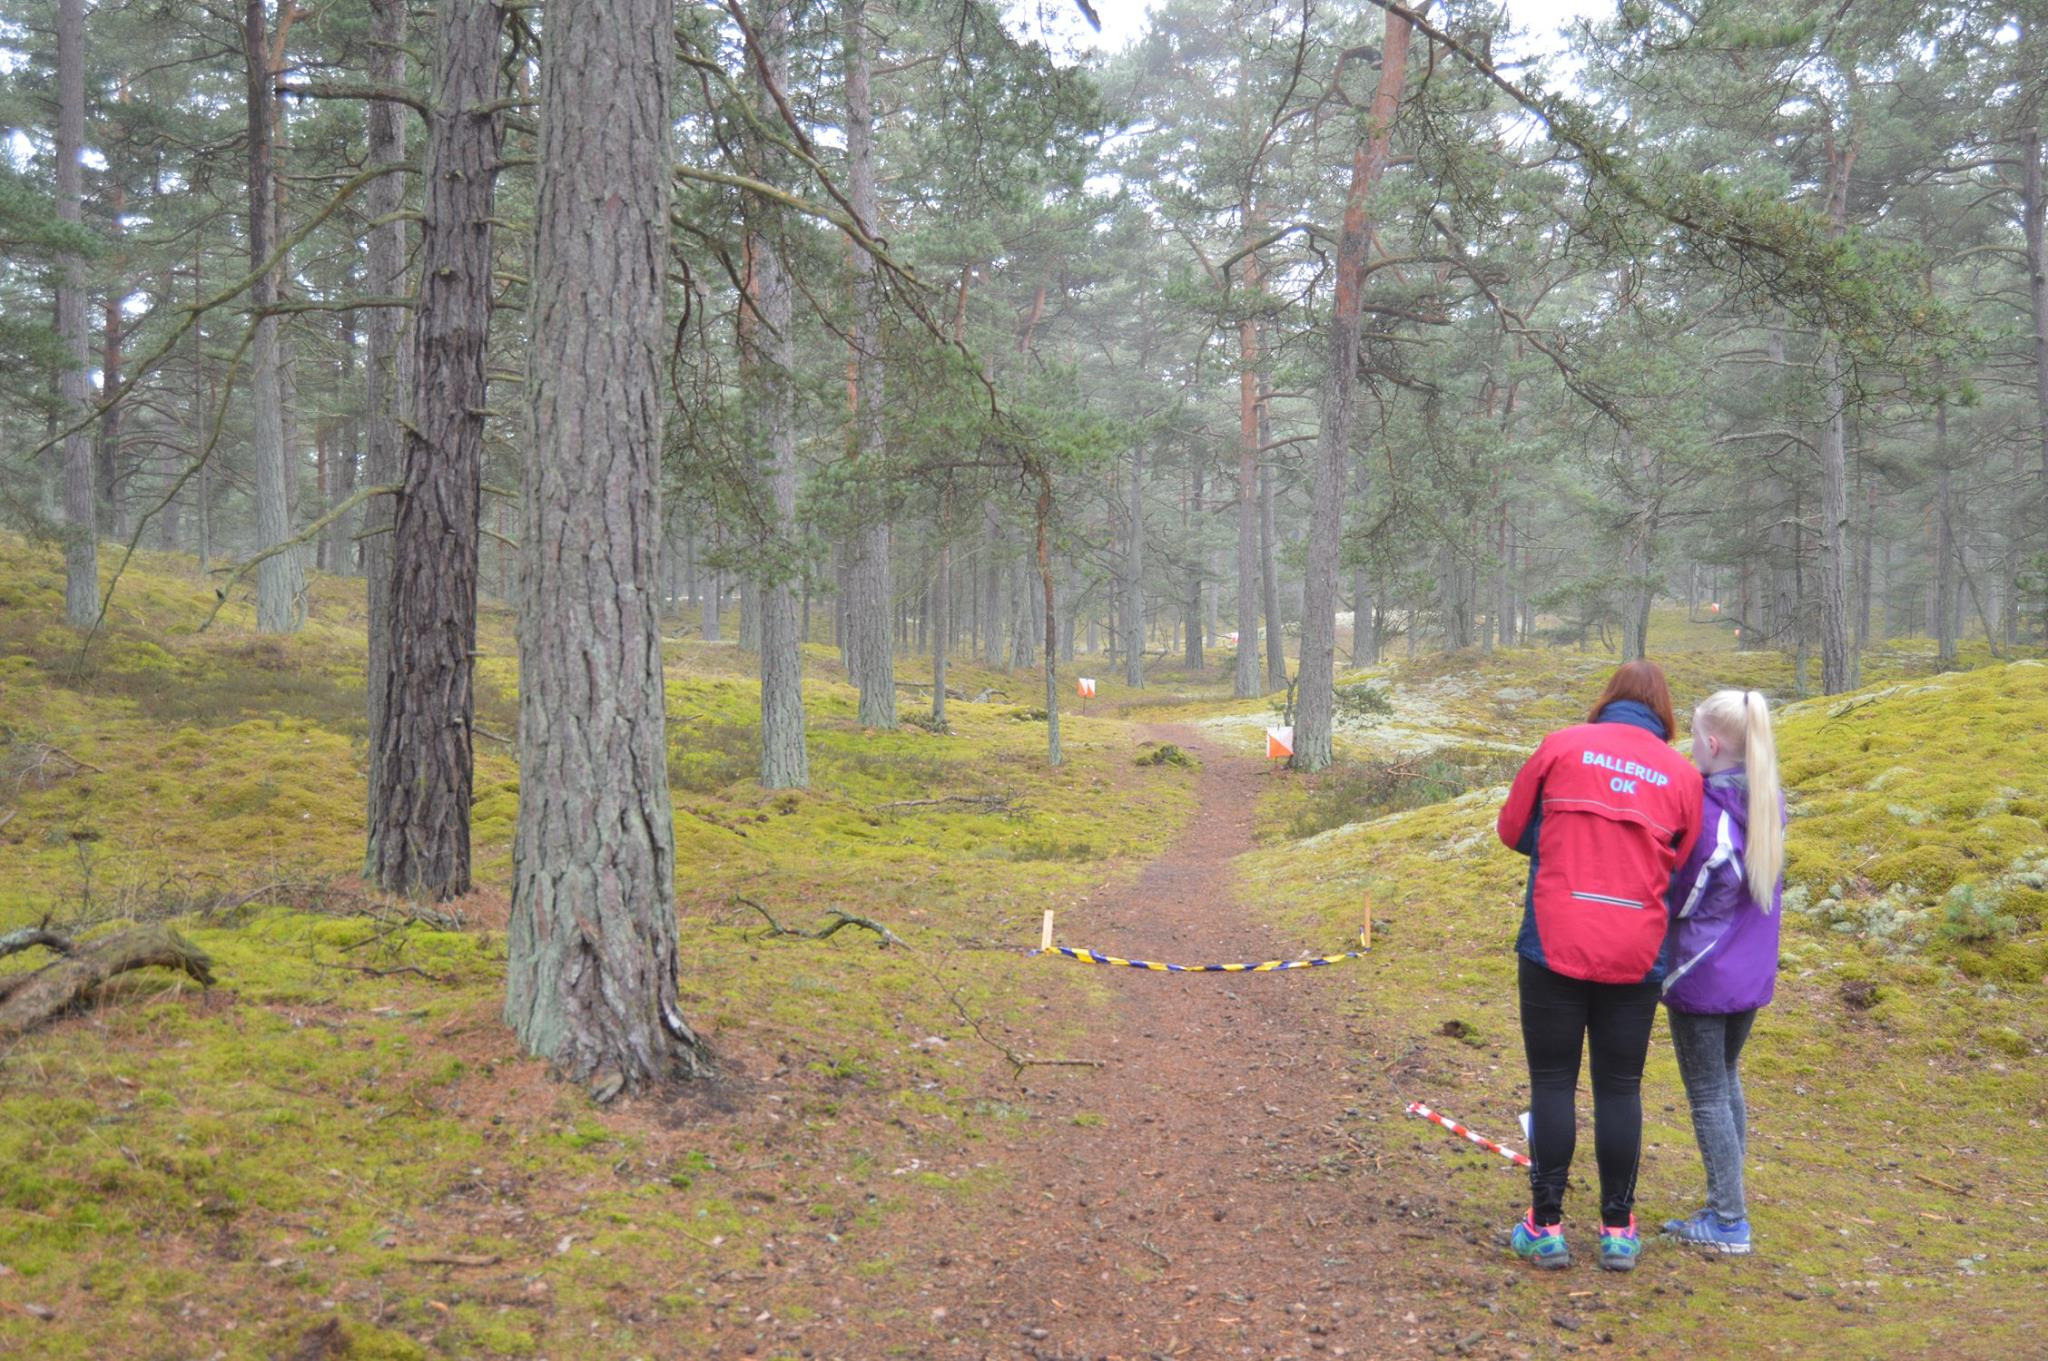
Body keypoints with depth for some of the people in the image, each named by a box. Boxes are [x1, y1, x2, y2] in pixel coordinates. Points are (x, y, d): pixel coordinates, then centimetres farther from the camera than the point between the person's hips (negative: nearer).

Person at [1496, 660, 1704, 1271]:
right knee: (1620, 1088, 12)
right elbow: (1681, 866, 10)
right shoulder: (1682, 774, 4)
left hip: (1555, 944, -2)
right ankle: (1618, 1229, 20)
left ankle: (1545, 1227, 11)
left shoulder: (1563, 745, -1)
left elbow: (1512, 828, 7)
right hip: (1636, 953, 2)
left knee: (1552, 1083, 7)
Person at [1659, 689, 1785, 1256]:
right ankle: (1727, 1204, 29)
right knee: (1726, 1079, 21)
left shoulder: (1701, 811, -21)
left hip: (1702, 974, -7)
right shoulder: (1770, 805, 0)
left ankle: (1729, 1221, 11)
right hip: (1753, 971, 7)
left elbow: (1679, 898, -13)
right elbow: (1766, 887, 10)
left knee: (1707, 1094, 4)